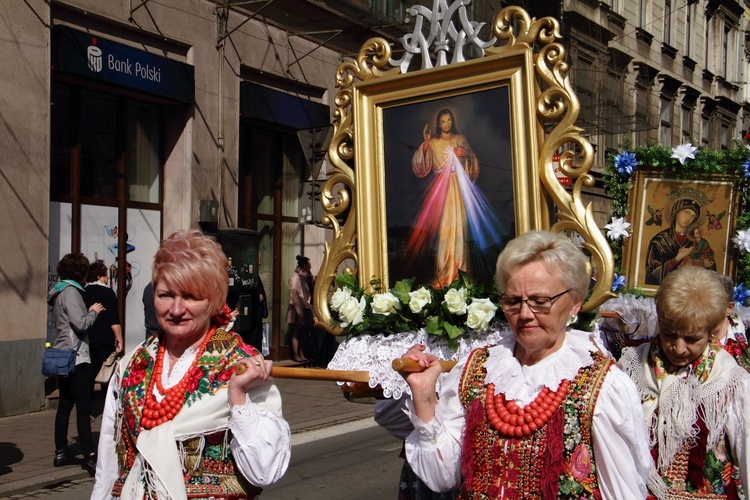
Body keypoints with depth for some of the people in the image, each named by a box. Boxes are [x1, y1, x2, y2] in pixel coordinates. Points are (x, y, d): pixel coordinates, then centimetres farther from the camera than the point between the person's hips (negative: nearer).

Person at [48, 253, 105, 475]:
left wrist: (88, 312, 12)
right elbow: (81, 324, -20)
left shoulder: (60, 292, 16)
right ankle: (90, 456, -10)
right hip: (77, 357, -10)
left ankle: (61, 453, 18)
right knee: (84, 408, -9)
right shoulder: (70, 292, -14)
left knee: (65, 405, 13)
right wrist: (93, 312, -4)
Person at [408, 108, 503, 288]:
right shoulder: (433, 143, 9)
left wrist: (466, 154, -6)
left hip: (459, 187, 2)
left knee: (460, 226, -3)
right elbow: (421, 168, -1)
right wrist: (425, 144, -11)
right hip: (441, 189, -2)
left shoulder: (460, 139, 14)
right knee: (444, 227, -9)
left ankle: (458, 269, 2)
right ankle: (444, 273, -8)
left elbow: (473, 162, 15)